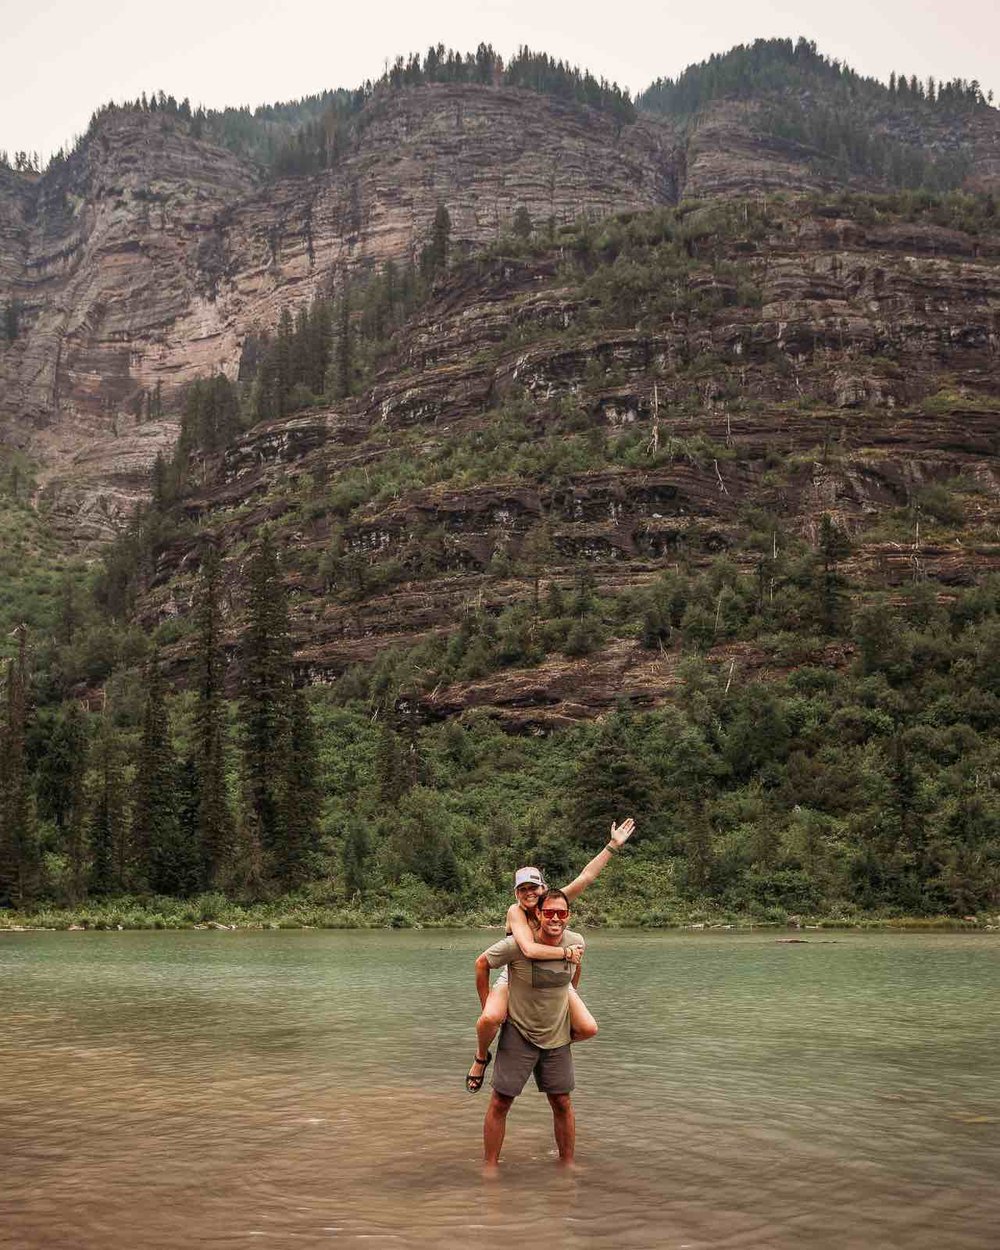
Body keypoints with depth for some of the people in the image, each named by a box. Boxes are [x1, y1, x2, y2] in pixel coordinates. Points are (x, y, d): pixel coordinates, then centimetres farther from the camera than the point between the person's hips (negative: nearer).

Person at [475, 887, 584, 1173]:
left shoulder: (576, 943, -9)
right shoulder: (517, 945, -21)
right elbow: (481, 963, -5)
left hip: (558, 1037, 3)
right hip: (518, 1034, -3)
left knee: (562, 1103, 7)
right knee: (500, 1103, 0)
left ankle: (568, 1165, 23)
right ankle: (489, 1167, 13)